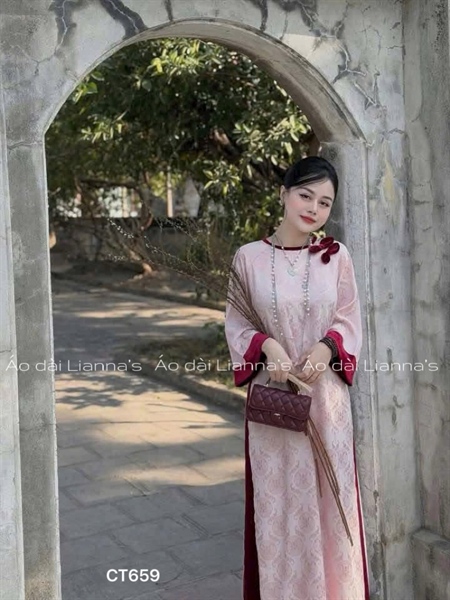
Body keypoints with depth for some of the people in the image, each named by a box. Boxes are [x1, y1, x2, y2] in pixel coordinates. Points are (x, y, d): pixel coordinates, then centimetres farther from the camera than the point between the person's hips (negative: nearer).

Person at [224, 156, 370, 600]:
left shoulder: (336, 256, 0)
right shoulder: (249, 256, -3)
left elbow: (350, 319, 4)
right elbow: (236, 319, 1)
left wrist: (327, 348, -16)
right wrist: (266, 345, -17)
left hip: (325, 392, 1)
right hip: (272, 393, -1)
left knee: (329, 491, 9)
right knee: (278, 496, 7)